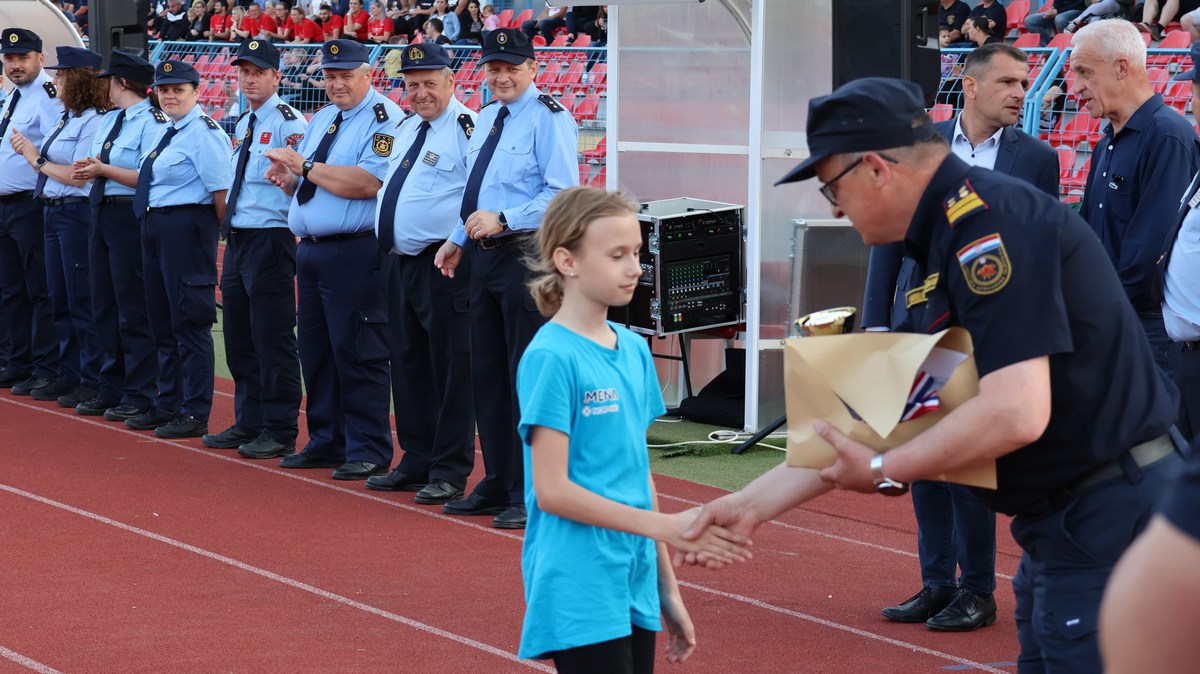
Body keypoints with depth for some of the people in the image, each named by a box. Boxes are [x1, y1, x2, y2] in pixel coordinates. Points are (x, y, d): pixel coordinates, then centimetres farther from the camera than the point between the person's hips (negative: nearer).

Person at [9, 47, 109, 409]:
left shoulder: (93, 122, -15)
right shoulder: (66, 118, 13)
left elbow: (78, 176, -19)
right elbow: (54, 165, 13)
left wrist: (37, 160, -8)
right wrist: (31, 152, -2)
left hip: (77, 214, -10)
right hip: (54, 213, 10)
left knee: (82, 300, -3)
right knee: (60, 299, 14)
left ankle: (92, 382, 4)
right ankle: (69, 375, 24)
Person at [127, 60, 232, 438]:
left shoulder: (203, 133, -13)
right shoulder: (168, 134, 16)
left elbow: (221, 190, -17)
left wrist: (223, 234, -12)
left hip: (187, 229, -10)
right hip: (155, 229, 10)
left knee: (190, 321, -4)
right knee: (162, 319, 15)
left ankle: (195, 414, 1)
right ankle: (169, 404, 26)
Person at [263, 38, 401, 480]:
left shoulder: (384, 120, -8)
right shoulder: (323, 119, 18)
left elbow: (365, 182, -22)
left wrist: (305, 166, -16)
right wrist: (288, 178, 2)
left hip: (356, 255, -9)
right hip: (311, 251, 9)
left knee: (358, 353, -6)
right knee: (315, 349, 13)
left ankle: (368, 452, 0)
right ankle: (327, 442, 22)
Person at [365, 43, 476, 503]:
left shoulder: (466, 128, -10)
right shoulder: (406, 129, 17)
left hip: (443, 265, -9)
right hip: (402, 261, 9)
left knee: (450, 369, -3)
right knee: (408, 366, 14)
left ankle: (449, 473, 3)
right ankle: (417, 462, 23)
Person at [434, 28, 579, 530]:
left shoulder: (548, 119, -10)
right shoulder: (486, 118, 16)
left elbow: (563, 193, -19)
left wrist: (502, 220, -22)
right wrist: (458, 240, 17)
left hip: (527, 258, -9)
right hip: (485, 257, 9)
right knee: (487, 372, 13)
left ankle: (530, 496, 0)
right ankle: (498, 484, 24)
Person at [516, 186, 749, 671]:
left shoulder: (634, 350, 10)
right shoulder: (552, 357, -12)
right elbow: (552, 490, -15)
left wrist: (667, 587, 14)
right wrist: (666, 526, -17)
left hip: (634, 585, 7)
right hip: (580, 591, -7)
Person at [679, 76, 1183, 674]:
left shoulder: (990, 220, -19)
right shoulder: (941, 241, 13)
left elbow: (1016, 413, -27)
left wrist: (883, 472, -13)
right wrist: (752, 503, 14)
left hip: (1109, 517, -10)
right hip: (1065, 525, 10)